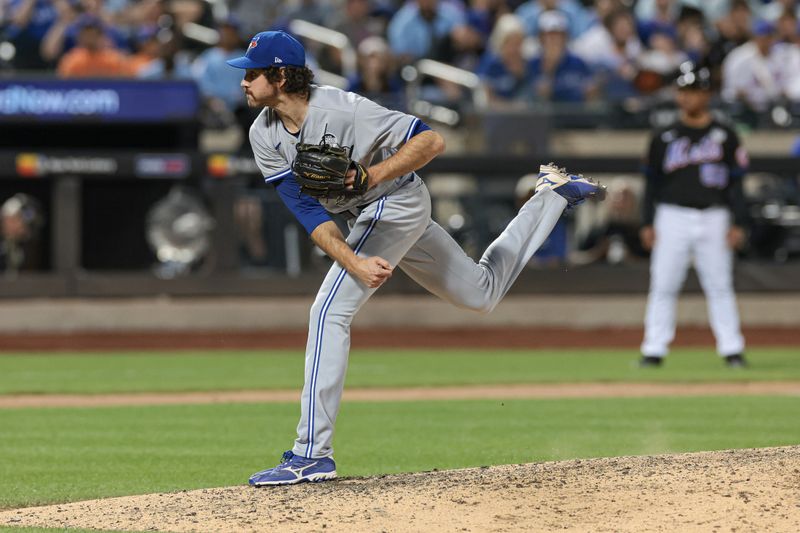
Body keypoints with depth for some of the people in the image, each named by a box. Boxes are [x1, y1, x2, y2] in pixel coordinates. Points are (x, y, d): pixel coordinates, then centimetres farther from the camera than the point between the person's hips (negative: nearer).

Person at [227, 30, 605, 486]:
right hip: (368, 217, 8)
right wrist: (354, 262, -27)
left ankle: (313, 454, -19)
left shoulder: (342, 109, -28)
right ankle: (554, 194, 38)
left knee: (329, 312, -20)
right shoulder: (265, 135, -9)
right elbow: (308, 210, -14)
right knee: (484, 292, 22)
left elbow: (432, 141, -23)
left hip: (397, 204, -8)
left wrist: (372, 176, -32)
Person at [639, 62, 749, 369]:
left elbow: (735, 183, 5)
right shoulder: (664, 138, 7)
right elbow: (652, 183, 10)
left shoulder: (725, 137, 5)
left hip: (713, 218, -1)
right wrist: (647, 223, 3)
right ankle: (654, 351, 2)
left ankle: (732, 349, 6)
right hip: (672, 216, 1)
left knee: (720, 286, 1)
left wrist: (738, 224, -2)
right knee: (663, 286, -1)